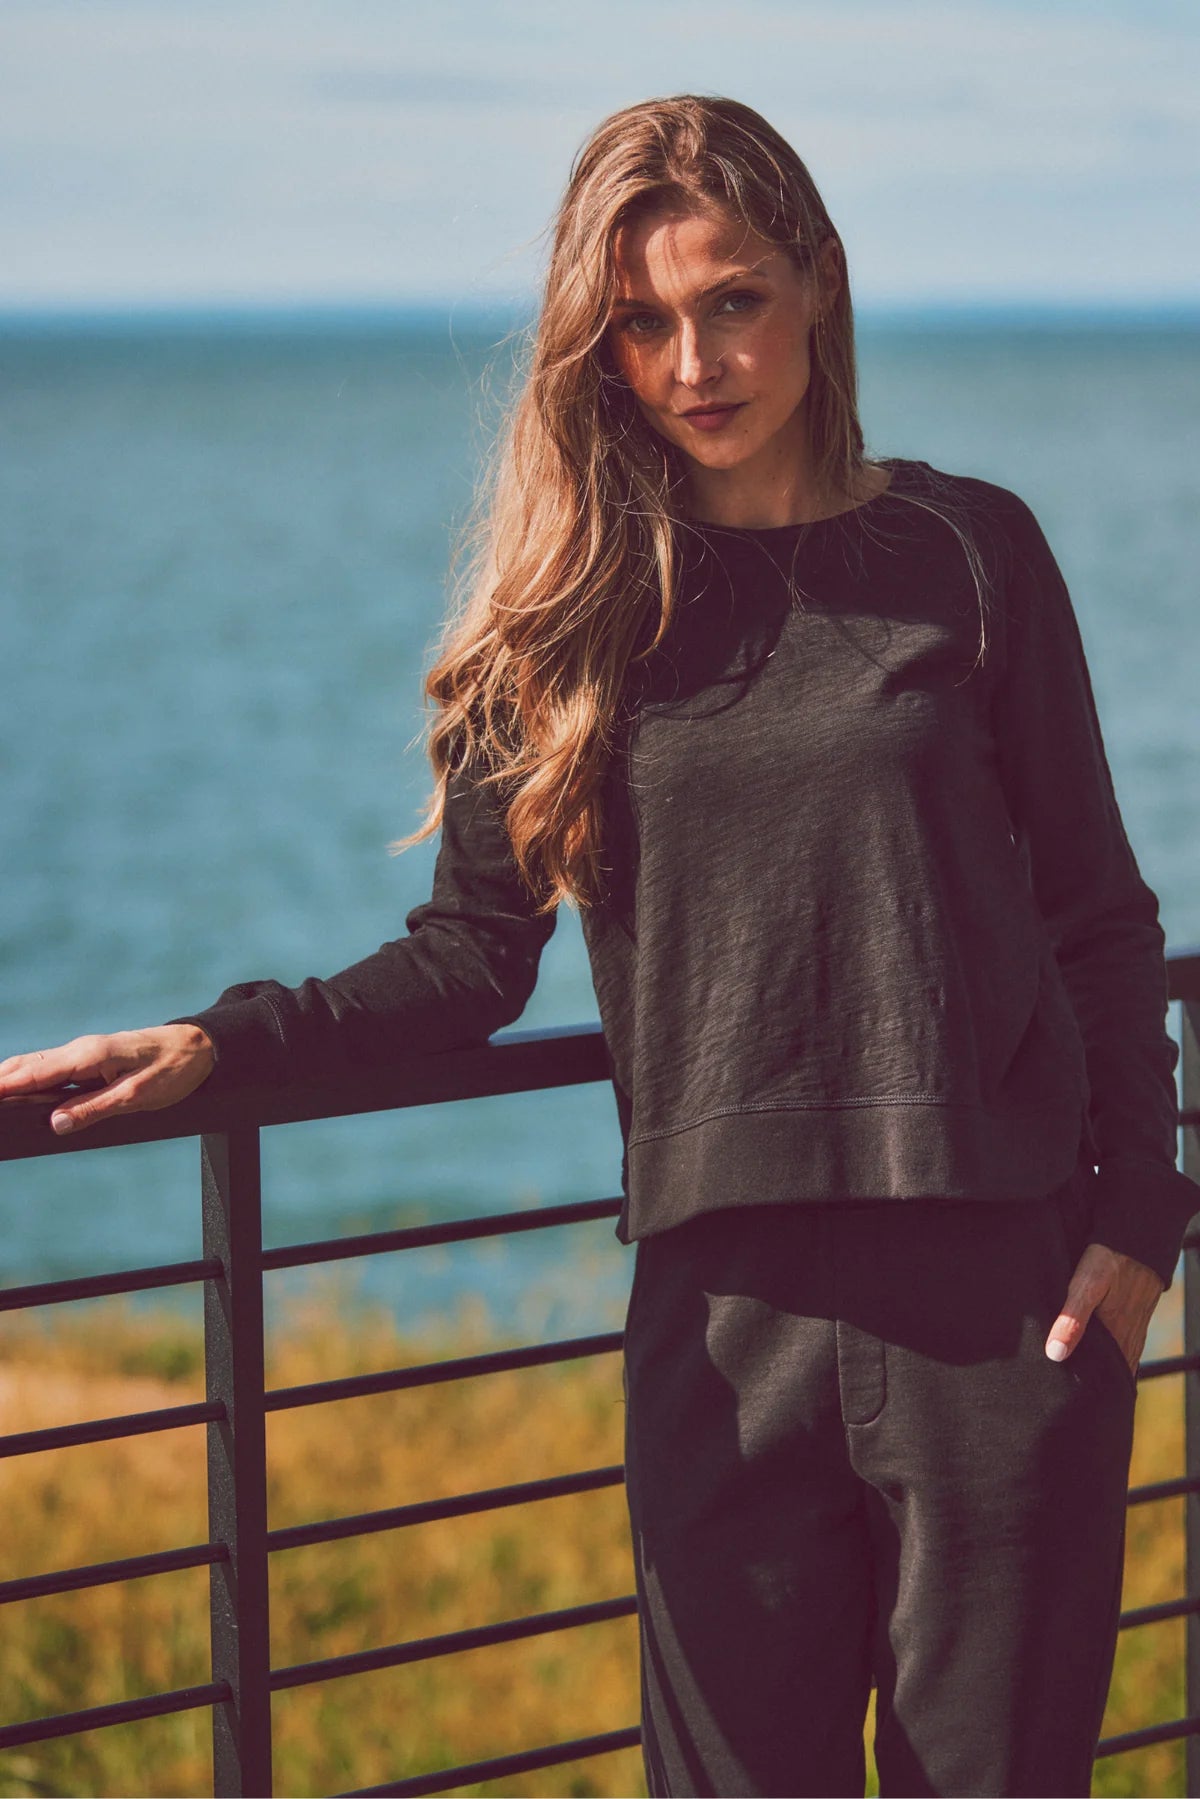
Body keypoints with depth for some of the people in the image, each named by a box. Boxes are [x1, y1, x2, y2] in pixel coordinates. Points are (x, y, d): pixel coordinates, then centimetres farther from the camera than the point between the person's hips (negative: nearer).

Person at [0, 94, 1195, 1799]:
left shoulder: (967, 553, 3)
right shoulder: (579, 603, 6)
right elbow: (474, 951, 5)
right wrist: (220, 1044, -9)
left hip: (993, 1273, -1)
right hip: (726, 1294, 1)